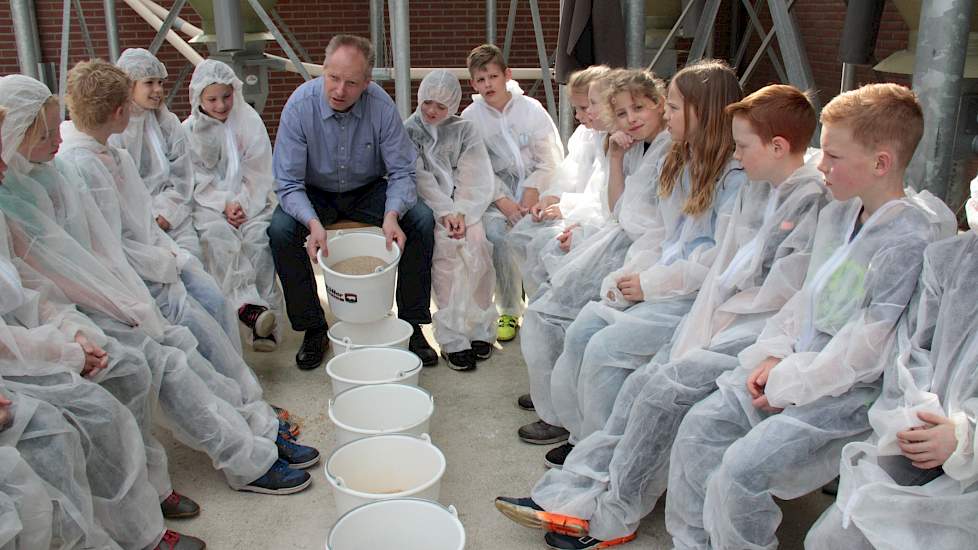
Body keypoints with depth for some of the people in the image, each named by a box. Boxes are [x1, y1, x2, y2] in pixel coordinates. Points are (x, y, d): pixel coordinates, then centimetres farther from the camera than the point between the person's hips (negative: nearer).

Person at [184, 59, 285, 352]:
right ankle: (246, 304, -43)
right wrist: (224, 204, -14)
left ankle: (265, 311, -34)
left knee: (257, 236, -29)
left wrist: (242, 204, -12)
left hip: (250, 200, 0)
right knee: (219, 235, -32)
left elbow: (259, 174, 2)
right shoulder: (190, 130, 8)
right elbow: (196, 180, 1)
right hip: (209, 203, 0)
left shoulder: (249, 120, 6)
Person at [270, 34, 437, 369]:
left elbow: (402, 172, -13)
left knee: (422, 220, -23)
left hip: (368, 191, 1)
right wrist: (313, 222, -39)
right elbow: (288, 183, -19)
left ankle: (411, 326, -9)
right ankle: (312, 328, -10)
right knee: (280, 229, -29)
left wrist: (392, 215, -34)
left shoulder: (381, 105, -19)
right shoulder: (300, 105, -21)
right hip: (315, 194, -1)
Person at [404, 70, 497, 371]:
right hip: (427, 208, -1)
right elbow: (420, 179, -3)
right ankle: (452, 337, -24)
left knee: (476, 241, -27)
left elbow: (475, 179, 1)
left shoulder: (465, 130, 13)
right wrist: (445, 213, -17)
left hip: (462, 207, 1)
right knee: (446, 246, -28)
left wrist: (461, 213, -16)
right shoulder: (409, 131, 10)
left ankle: (477, 326, -18)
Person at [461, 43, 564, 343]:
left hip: (536, 187, 0)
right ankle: (509, 311, -12)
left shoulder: (531, 108, 1)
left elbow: (551, 160, -1)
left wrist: (531, 194, -14)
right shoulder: (470, 118, 2)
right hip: (497, 193, 0)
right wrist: (502, 201, -17)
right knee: (497, 231, -29)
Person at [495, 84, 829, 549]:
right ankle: (578, 489, -3)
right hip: (721, 320, 8)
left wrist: (722, 310, -6)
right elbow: (723, 266, 10)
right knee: (642, 383, -6)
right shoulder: (756, 191, 13)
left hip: (756, 332, -8)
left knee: (665, 390, -20)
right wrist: (698, 330, -2)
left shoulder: (813, 201, -13)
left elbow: (781, 294, -17)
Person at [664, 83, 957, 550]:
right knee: (700, 426, -2)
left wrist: (789, 384, -14)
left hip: (850, 390, -8)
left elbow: (867, 349, -20)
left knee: (741, 469, -21)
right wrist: (773, 354, 3)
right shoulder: (837, 215, 9)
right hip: (796, 366, 8)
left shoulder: (912, 239, -19)